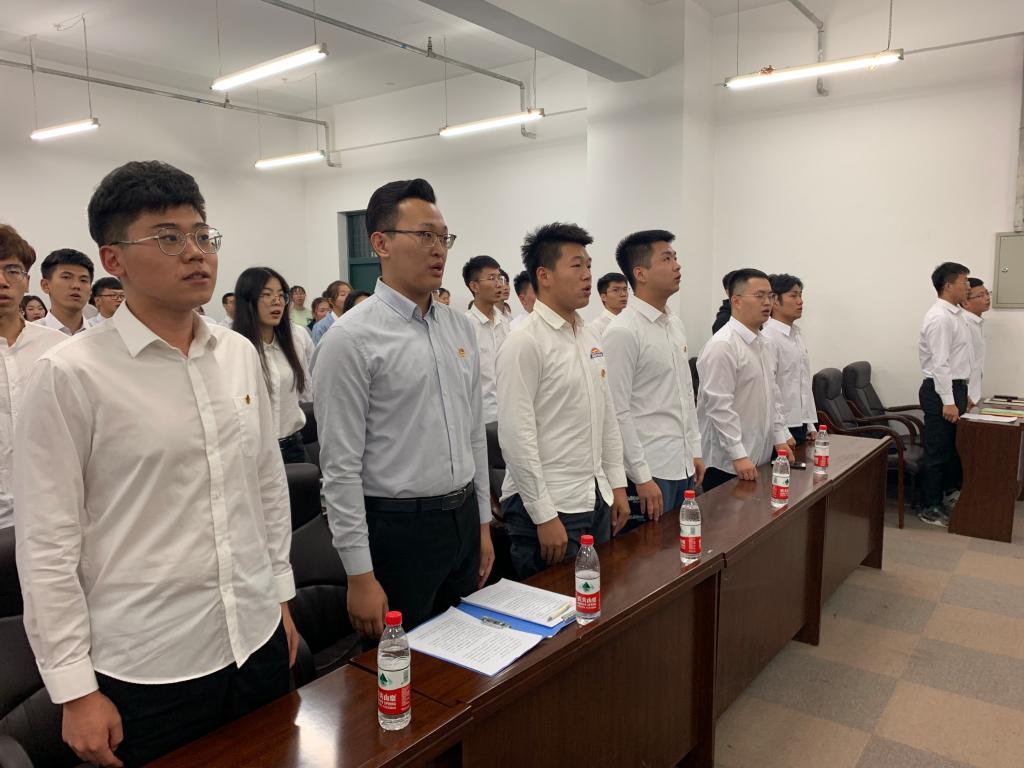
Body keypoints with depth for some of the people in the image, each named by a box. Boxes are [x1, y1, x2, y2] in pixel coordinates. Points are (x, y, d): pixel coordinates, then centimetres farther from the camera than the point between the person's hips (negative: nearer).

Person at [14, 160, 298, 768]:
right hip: (146, 670, -4)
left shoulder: (240, 355, 2)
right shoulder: (71, 375, -13)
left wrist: (281, 594, 12)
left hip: (259, 643, 5)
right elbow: (46, 545, -10)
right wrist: (74, 689, -8)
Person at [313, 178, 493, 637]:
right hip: (396, 530, -6)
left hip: (463, 520, 6)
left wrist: (483, 523, 14)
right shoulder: (350, 339, -15)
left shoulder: (461, 327, 6)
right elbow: (340, 467, -15)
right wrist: (359, 575, -14)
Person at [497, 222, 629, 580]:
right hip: (548, 506, -7)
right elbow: (516, 437, -18)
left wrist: (617, 484, 13)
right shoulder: (524, 343, -15)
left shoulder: (590, 338, 10)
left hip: (596, 498, 8)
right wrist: (544, 516, -17)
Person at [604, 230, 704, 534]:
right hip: (648, 473, -8)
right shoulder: (622, 332, -15)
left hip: (683, 466, 8)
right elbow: (617, 412, -17)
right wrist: (642, 477, -16)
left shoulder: (676, 324, 10)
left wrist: (695, 450, 14)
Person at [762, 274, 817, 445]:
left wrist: (810, 425, 12)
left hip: (801, 426, 8)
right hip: (782, 428, -8)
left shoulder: (797, 334, 10)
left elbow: (805, 384, 14)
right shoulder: (768, 338, -15)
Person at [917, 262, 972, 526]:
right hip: (940, 390, -10)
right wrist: (948, 402, -24)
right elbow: (940, 363, -22)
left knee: (955, 446, 19)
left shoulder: (956, 314, 14)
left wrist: (963, 395, 19)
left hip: (955, 388, 10)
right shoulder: (940, 318, -17)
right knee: (938, 452, -1)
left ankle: (950, 493, 35)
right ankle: (930, 509, 10)